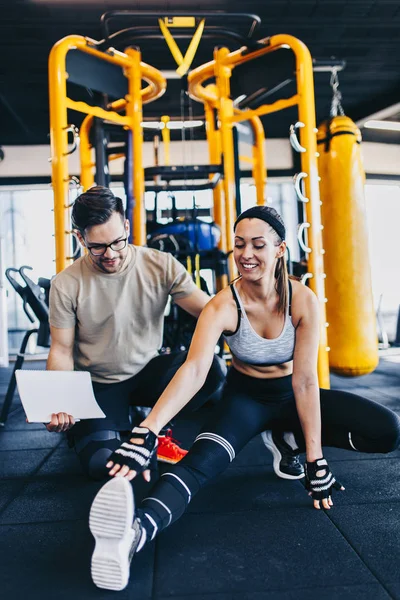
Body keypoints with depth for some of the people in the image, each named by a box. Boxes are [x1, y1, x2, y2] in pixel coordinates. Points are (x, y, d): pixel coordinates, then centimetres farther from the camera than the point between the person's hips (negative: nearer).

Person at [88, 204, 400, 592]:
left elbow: (305, 380, -20)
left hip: (290, 395, 3)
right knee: (202, 458, -34)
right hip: (245, 397, -2)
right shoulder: (223, 306, -25)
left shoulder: (303, 301, -20)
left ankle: (290, 440, 0)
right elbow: (194, 371, -38)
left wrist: (315, 458, -22)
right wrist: (146, 432, -53)